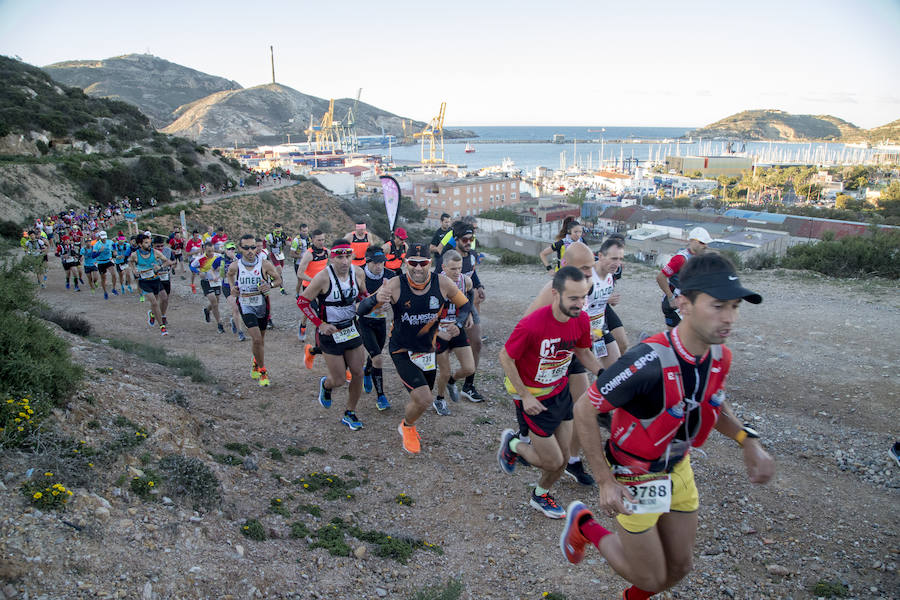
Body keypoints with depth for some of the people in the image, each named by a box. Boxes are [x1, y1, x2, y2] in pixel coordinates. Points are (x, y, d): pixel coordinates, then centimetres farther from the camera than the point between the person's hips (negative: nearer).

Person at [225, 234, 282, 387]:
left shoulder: (265, 265, -12)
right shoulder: (235, 266, -8)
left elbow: (278, 280, 0)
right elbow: (229, 275, 16)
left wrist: (270, 285, -21)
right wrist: (232, 287, -2)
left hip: (262, 305, 1)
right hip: (246, 306, -1)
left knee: (259, 338, 16)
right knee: (256, 339, -15)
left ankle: (255, 365, 43)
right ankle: (262, 371, 2)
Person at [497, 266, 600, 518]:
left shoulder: (581, 319, -12)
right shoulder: (531, 325, -31)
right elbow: (506, 357, -17)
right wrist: (525, 397, -16)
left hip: (561, 391, 6)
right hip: (534, 397, -6)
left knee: (563, 458, 14)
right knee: (553, 462, -1)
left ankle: (540, 495, 43)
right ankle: (512, 443, 28)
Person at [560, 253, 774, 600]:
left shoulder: (720, 356, -12)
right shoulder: (648, 362, -36)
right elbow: (584, 409, -26)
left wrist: (747, 440, -7)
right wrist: (605, 481, -23)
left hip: (678, 469, 7)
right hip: (634, 479, -7)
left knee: (678, 568, 20)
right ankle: (584, 525, 29)